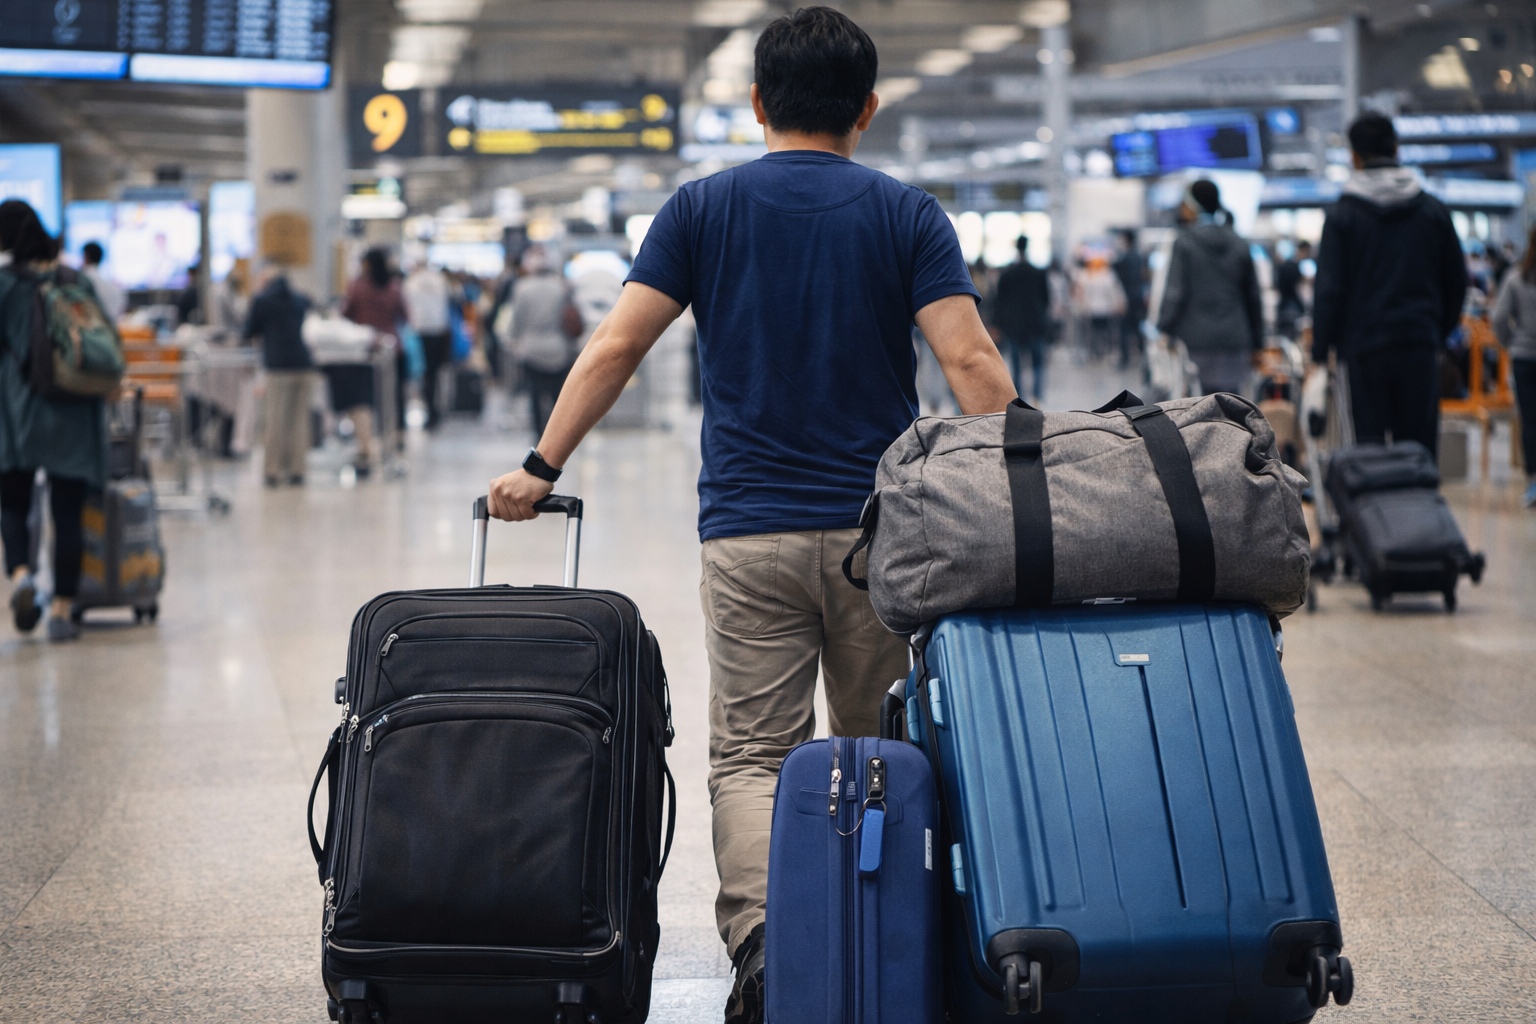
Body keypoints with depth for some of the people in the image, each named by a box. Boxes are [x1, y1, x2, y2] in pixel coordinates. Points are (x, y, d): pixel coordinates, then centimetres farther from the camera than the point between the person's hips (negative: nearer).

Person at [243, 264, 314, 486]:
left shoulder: (261, 300, 2)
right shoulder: (302, 300, 15)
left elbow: (249, 332, 8)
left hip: (278, 365, -4)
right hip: (304, 363, 4)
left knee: (276, 419, -1)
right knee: (298, 418, 6)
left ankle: (273, 470, -1)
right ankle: (296, 470, 5)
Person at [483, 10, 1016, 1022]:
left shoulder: (703, 208, 4)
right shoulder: (908, 215, 1)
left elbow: (616, 347, -2)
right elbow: (972, 363, -10)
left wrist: (542, 467, 3)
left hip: (750, 530, 0)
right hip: (879, 528, 0)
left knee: (751, 755, 3)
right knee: (876, 754, 15)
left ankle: (761, 934, -20)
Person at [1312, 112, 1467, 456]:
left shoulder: (1343, 215, -3)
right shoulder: (1433, 209, 7)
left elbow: (1328, 289, -6)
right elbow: (1457, 281, 13)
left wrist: (1320, 349, 0)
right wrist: (1441, 332, 23)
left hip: (1365, 349, -2)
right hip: (1421, 344, 2)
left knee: (1369, 443, 1)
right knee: (1420, 445, 5)